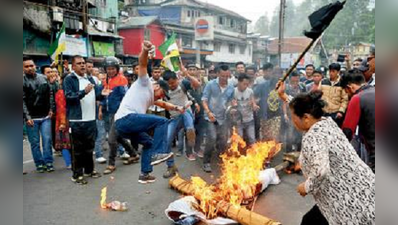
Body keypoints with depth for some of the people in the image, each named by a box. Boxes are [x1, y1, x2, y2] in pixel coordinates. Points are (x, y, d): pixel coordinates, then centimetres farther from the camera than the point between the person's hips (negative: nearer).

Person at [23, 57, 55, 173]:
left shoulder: (43, 78, 6)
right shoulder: (23, 81, -5)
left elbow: (50, 94, 12)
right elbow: (22, 100, -8)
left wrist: (51, 109, 4)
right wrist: (27, 117, -13)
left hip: (46, 116, 2)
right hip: (31, 118, -2)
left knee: (47, 140, 2)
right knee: (35, 142, 6)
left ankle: (49, 162, 11)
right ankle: (39, 164, 16)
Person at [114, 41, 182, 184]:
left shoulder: (152, 98, 31)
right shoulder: (145, 83, 7)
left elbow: (163, 105, 47)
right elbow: (142, 64, -9)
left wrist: (177, 108, 42)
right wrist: (145, 51, -25)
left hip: (123, 124, 10)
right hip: (126, 118, -10)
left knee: (149, 143, 22)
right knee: (162, 122, -12)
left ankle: (145, 174, 26)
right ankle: (157, 153, -17)